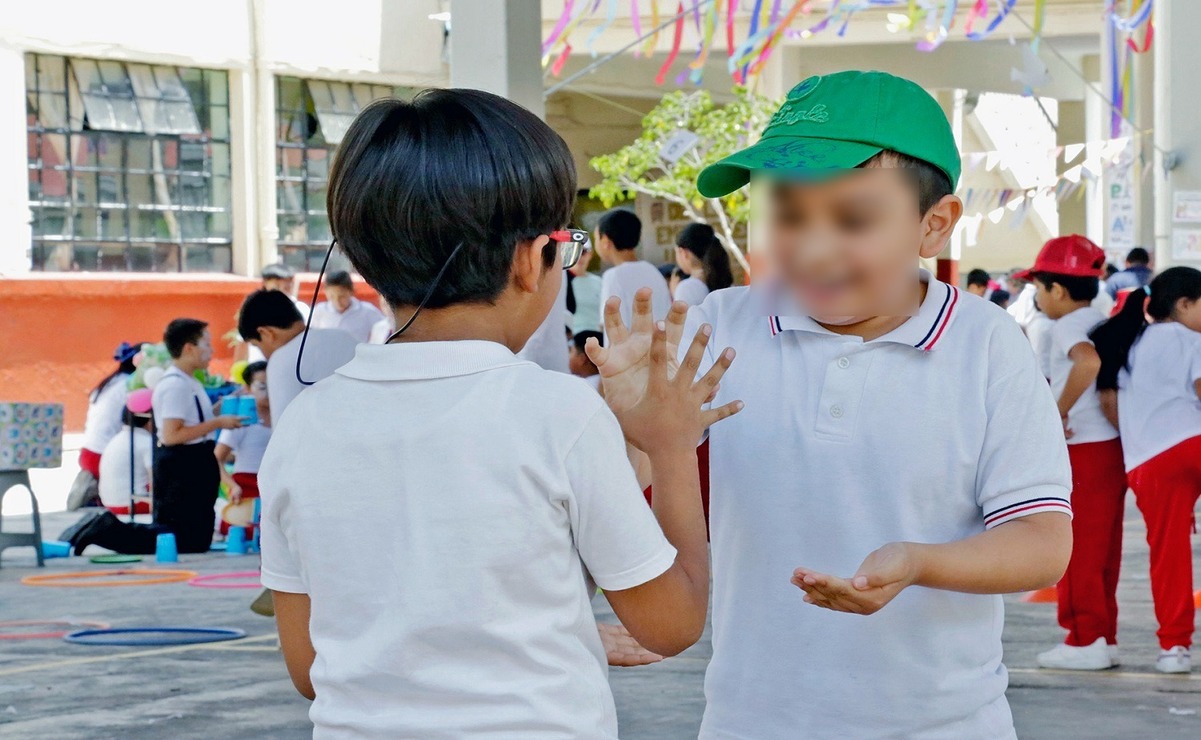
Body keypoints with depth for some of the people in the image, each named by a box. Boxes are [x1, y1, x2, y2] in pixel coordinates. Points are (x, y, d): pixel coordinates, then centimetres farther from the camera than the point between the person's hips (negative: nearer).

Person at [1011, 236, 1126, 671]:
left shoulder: (1067, 326, -12)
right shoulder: (1104, 324, 13)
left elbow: (1088, 361, -33)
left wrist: (1059, 413, -25)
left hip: (1082, 450, -9)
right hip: (1114, 446, 9)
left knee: (1077, 549, -2)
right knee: (1103, 548, 12)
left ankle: (1085, 640, 0)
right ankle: (1104, 637, 16)